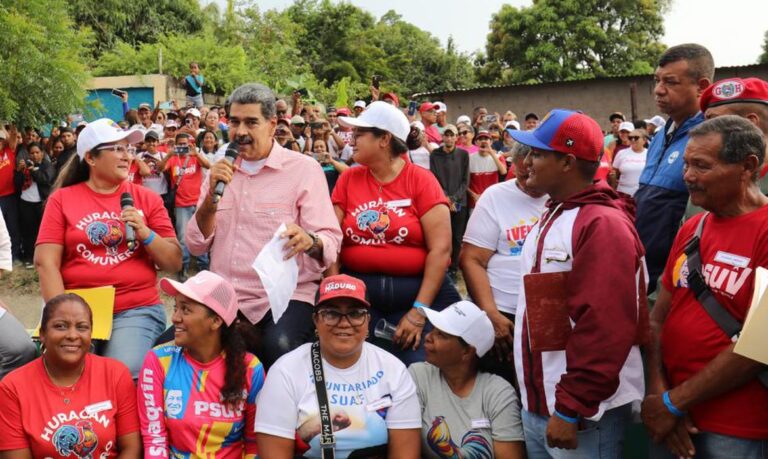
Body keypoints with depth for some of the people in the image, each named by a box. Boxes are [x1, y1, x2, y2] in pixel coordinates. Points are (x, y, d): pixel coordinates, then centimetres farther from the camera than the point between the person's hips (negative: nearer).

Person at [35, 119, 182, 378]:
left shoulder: (146, 198, 7)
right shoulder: (62, 199, 5)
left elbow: (174, 264, 5)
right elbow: (45, 262, -2)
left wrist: (145, 234, -12)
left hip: (137, 310, 0)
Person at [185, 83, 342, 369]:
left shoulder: (304, 169, -1)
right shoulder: (220, 171, 14)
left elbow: (330, 244, -8)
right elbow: (196, 246, 9)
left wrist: (309, 242, -31)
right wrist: (212, 195, -6)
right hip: (224, 299, 5)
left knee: (280, 348, -33)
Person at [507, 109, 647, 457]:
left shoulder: (603, 225, -18)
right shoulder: (551, 217, 13)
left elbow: (605, 328, -24)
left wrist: (570, 408, -22)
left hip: (584, 412, -9)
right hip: (536, 403, 9)